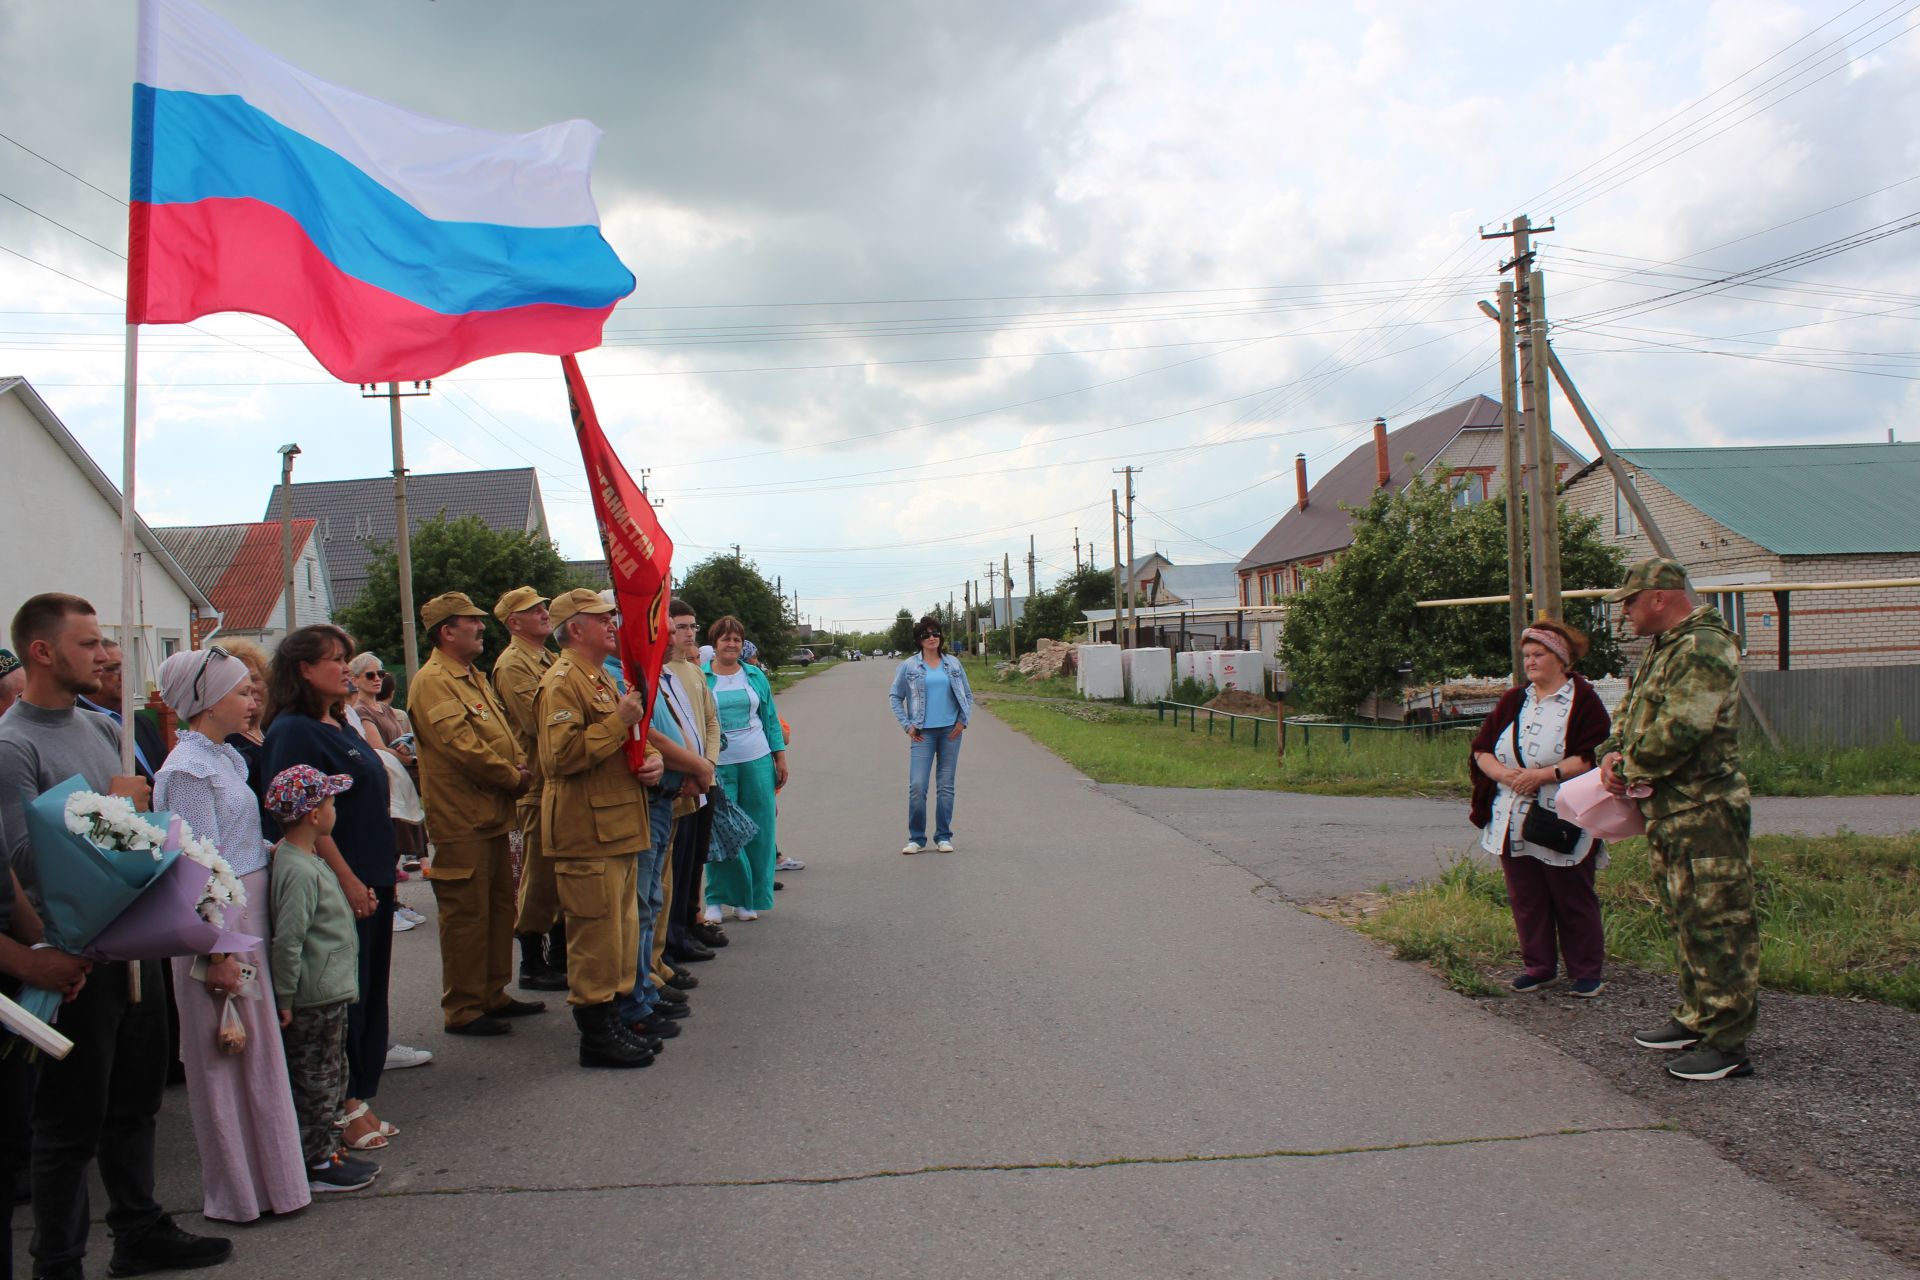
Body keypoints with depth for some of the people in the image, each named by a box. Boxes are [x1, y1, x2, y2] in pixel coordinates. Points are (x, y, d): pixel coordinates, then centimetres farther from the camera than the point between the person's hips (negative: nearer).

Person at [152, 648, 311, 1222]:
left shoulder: (224, 757, 12)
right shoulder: (190, 768, -16)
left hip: (249, 914, 9)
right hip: (219, 923, -9)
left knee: (256, 1050, 15)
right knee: (229, 1056, 2)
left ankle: (265, 1173, 26)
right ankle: (242, 1192, 14)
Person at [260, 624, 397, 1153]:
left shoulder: (339, 726, 15)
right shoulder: (293, 731, -12)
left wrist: (382, 874, 16)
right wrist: (348, 880, -19)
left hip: (369, 881, 9)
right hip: (337, 888, -9)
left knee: (369, 991, 13)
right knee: (342, 995, 0)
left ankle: (359, 1100, 22)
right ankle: (342, 1108, 11)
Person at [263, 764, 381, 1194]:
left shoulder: (306, 859, 8)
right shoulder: (299, 871, -24)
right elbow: (287, 941, -26)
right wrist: (285, 998, -21)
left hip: (329, 994, 10)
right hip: (314, 998, -10)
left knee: (328, 1077, 19)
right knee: (314, 1080, 2)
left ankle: (322, 1148, 30)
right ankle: (316, 1165, 13)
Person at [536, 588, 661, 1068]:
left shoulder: (601, 679, 20)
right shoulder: (562, 682, -13)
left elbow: (623, 744, 30)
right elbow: (562, 756, -24)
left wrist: (652, 760, 8)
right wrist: (618, 721, -22)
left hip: (618, 827, 10)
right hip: (587, 832, -10)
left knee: (622, 932, 15)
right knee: (596, 934, -5)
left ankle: (612, 1022, 24)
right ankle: (596, 1035, 4)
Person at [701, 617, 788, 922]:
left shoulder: (755, 676, 9)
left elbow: (770, 719, 13)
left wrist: (780, 756, 9)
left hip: (757, 762, 3)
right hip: (718, 766, -3)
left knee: (758, 832, 5)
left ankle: (749, 899, 16)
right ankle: (716, 900, 9)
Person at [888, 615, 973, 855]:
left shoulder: (953, 663, 7)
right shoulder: (909, 666, 1)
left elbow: (968, 694, 14)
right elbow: (894, 696, 7)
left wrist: (963, 720, 2)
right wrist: (907, 725, 0)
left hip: (950, 731, 2)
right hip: (923, 733, -2)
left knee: (946, 785, 6)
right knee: (917, 786, -9)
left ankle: (943, 837, 14)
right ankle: (916, 838, 3)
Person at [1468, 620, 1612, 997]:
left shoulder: (1583, 700, -4)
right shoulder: (1512, 701, 13)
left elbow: (1592, 757, -13)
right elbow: (1481, 749, 11)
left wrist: (1545, 774, -20)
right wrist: (1503, 773, -9)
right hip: (1513, 822, 5)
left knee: (1573, 900, 4)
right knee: (1526, 899, 9)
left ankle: (1586, 972, 15)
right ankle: (1538, 967, 21)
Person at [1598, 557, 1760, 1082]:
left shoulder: (1705, 647, -17)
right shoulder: (1662, 648, 17)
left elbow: (1678, 730, -25)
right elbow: (1630, 710, 20)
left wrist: (1630, 769, -12)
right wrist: (1613, 754, 0)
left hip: (1705, 812, -11)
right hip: (1668, 813, 11)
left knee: (1716, 925, -6)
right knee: (1685, 921, 18)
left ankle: (1727, 1043, -2)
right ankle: (1696, 1021, 29)